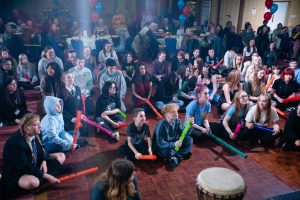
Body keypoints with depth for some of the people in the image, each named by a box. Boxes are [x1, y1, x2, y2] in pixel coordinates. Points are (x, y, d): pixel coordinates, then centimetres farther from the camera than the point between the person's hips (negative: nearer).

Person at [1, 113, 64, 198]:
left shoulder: (34, 135, -5)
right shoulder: (16, 142, -29)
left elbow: (41, 150, 13)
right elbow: (24, 166, -30)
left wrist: (44, 161, -9)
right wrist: (46, 176, -29)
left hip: (35, 165, 9)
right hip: (16, 173, -9)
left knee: (61, 156, 5)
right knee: (33, 182, -43)